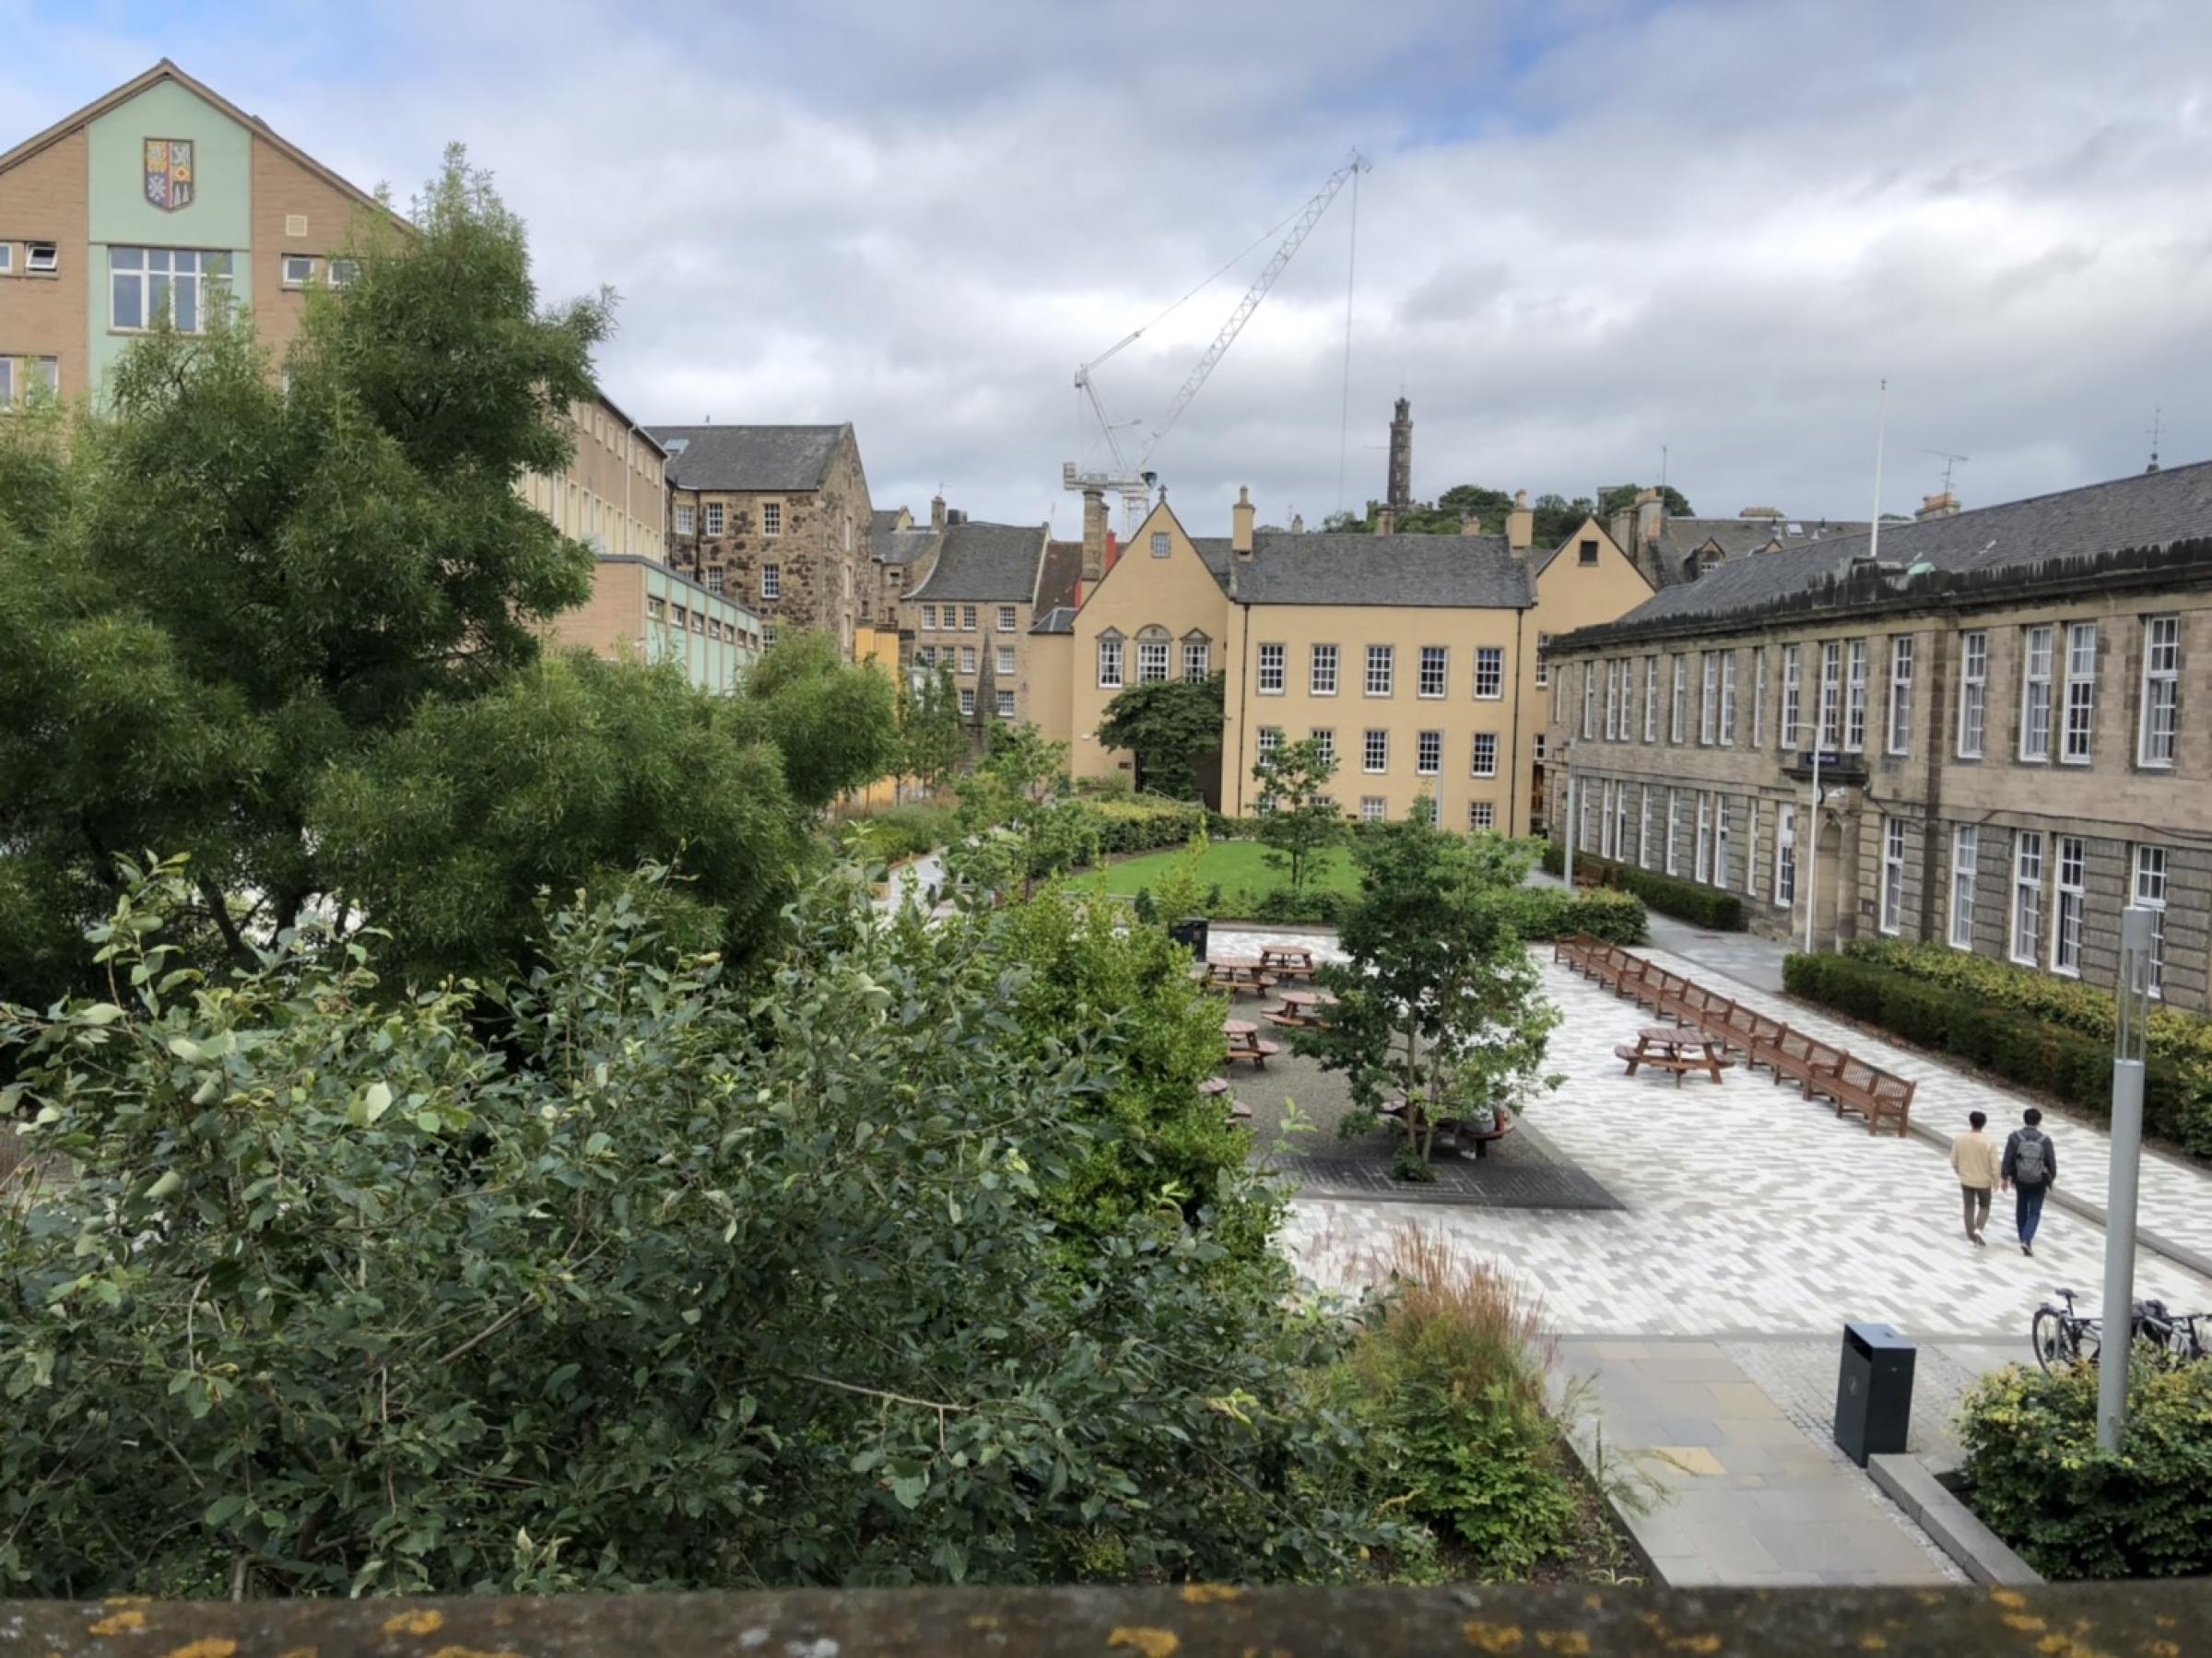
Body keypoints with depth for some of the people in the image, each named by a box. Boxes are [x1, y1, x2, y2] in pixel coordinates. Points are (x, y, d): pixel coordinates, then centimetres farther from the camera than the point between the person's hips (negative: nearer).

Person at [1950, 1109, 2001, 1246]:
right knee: (1984, 1207, 19)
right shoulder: (1989, 1142, -20)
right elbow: (1994, 1165, -14)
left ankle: (1971, 1237, 18)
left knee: (1969, 1208, 15)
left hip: (1965, 1180, 2)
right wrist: (1995, 1180, 3)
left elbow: (1954, 1160, -1)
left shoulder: (1959, 1139, -11)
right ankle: (1978, 1229, -2)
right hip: (1983, 1181, -2)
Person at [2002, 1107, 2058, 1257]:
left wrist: (2005, 1178, 3)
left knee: (2021, 1209, 22)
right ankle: (2027, 1241, -10)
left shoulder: (2014, 1137, -14)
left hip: (2020, 1180, 1)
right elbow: (2052, 1163, -7)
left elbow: (2007, 1160, -11)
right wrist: (2052, 1177, 13)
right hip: (2039, 1182, -1)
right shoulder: (2045, 1140, -15)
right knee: (2034, 1213, 8)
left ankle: (2024, 1239, 34)